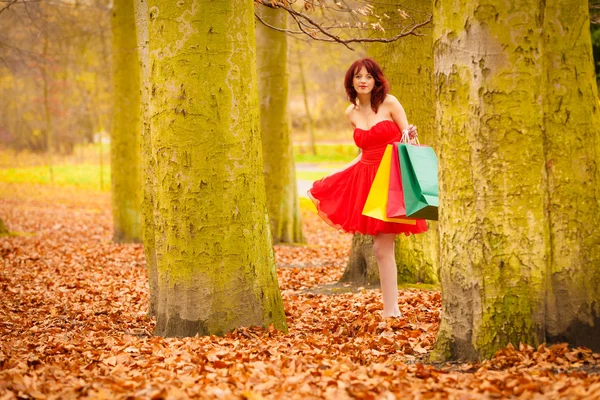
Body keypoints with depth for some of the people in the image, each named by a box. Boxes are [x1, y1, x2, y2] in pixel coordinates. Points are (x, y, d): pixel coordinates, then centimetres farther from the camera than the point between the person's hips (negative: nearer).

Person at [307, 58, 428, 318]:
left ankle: (390, 310, 2)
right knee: (381, 247, 2)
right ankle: (391, 309, 11)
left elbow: (408, 140, -3)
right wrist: (337, 173, 18)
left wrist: (411, 136, -26)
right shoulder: (351, 113, 9)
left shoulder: (389, 103, -6)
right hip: (366, 177, 5)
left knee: (382, 247, -6)